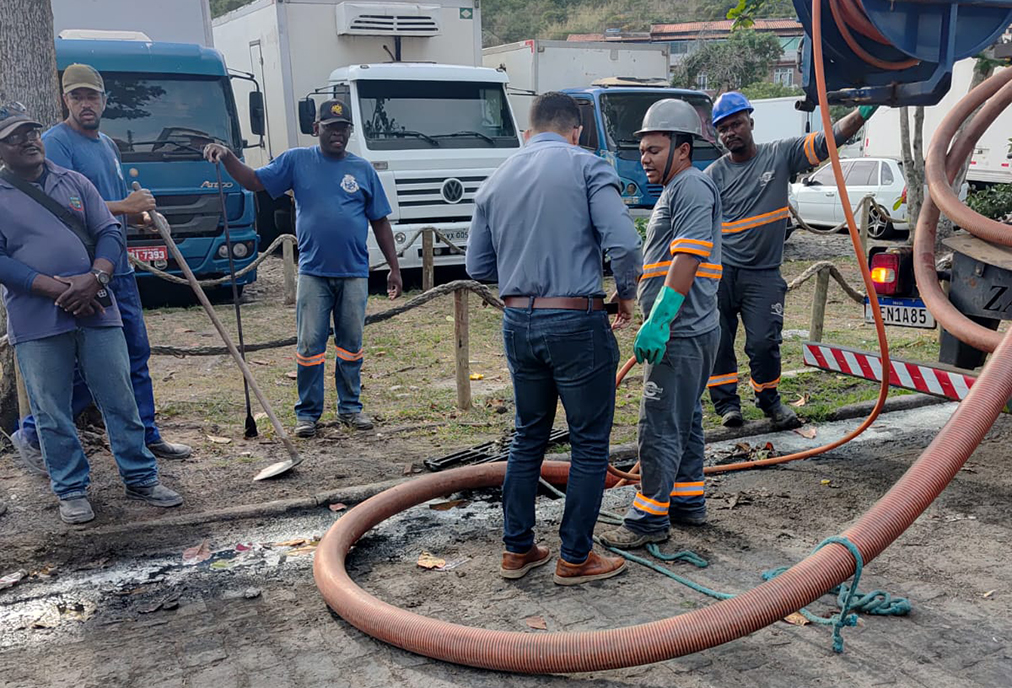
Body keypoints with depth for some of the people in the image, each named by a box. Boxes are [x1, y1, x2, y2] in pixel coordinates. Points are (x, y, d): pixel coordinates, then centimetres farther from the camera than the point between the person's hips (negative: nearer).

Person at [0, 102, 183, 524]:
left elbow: (109, 232, 8)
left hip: (95, 311, 2)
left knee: (120, 399, 6)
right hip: (36, 324, -2)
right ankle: (70, 491, 20)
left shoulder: (74, 183, 12)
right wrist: (56, 288, -16)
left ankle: (140, 478, 18)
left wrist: (95, 278, -11)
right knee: (51, 412, 5)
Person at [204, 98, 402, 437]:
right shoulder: (297, 161, 4)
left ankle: (350, 407, 22)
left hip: (354, 273, 1)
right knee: (310, 345, 1)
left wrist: (394, 268, 4)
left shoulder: (363, 169, 7)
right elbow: (254, 181, 0)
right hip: (313, 272, -1)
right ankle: (307, 412, 12)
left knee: (351, 345, 9)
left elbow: (380, 222, 8)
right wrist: (227, 157, -18)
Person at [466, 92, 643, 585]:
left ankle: (517, 549, 25)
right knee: (589, 443, 8)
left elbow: (477, 265, 13)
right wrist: (627, 294, 1)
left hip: (518, 323, 6)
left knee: (528, 436, 19)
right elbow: (622, 243, -16)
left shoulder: (496, 180, 10)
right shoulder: (586, 166, -5)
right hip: (575, 323, -5)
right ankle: (575, 558, 15)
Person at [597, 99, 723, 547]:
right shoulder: (675, 191, 21)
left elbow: (688, 258, -23)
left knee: (659, 427, -6)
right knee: (685, 420, 18)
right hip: (687, 330, 11)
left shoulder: (692, 186, -12)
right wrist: (657, 324, 23)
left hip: (680, 333, -11)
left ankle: (649, 520, 2)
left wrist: (658, 320, -27)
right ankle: (688, 502, 29)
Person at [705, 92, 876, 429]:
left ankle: (768, 399, 21)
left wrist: (862, 113, -15)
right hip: (719, 273, 1)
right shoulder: (714, 175, 4)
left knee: (764, 342, -4)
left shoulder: (780, 155, 4)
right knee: (717, 341, 4)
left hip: (762, 274, 0)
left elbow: (828, 141, -1)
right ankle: (726, 402, 22)